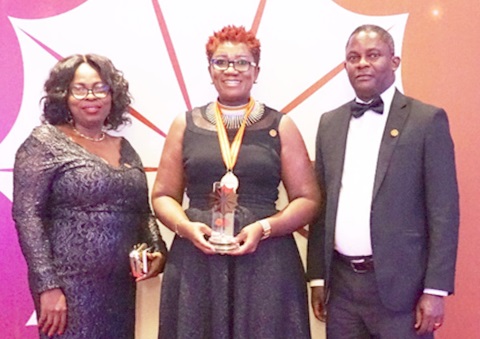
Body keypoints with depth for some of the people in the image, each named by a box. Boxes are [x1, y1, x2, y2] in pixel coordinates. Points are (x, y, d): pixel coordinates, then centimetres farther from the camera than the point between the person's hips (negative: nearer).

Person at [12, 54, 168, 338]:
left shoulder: (124, 148, 12)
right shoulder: (44, 142, -5)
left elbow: (143, 212, 18)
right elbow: (27, 216, -11)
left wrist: (158, 251, 0)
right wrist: (47, 286, -16)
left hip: (121, 286, 6)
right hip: (69, 286, -5)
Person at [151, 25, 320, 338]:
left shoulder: (280, 127, 4)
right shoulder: (186, 125, 8)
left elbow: (308, 199, 2)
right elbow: (163, 195, 10)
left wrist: (264, 227, -13)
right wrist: (186, 226, -9)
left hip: (266, 262, -1)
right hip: (196, 262, 1)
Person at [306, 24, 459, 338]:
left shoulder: (428, 120, -3)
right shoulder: (330, 123, 10)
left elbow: (444, 211, -7)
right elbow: (321, 205, 10)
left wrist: (436, 289, -11)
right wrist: (317, 276, 8)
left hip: (400, 284, -4)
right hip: (341, 283, 4)